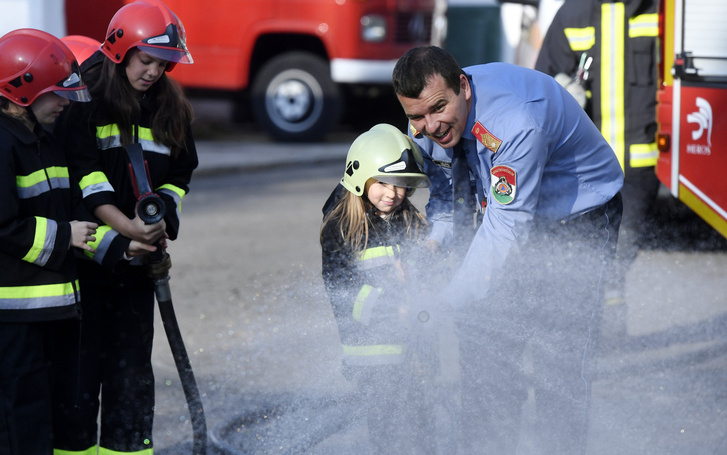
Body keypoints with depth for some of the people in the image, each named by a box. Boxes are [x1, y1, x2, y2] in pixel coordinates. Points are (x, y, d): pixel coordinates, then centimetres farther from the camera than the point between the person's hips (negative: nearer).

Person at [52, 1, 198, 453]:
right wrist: (123, 226, -25)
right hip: (86, 258, -5)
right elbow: (84, 176, -15)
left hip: (137, 262, 5)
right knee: (80, 368, -3)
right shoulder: (83, 102, -8)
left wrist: (162, 218, -6)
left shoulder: (171, 110, 10)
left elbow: (178, 177, 14)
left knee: (133, 370, 8)